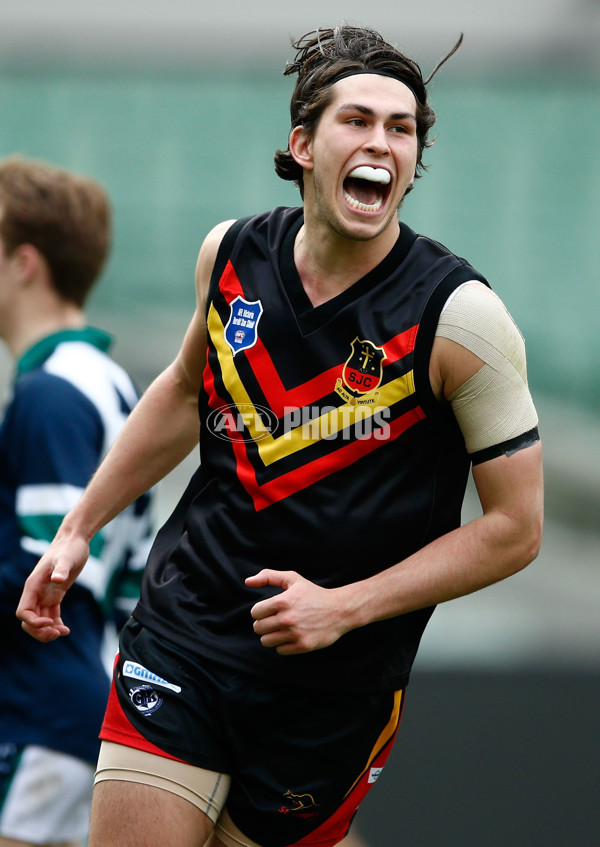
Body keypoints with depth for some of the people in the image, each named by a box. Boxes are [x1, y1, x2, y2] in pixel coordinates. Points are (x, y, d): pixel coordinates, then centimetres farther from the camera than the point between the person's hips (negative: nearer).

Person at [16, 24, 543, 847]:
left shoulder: (459, 317, -14)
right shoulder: (232, 253, -1)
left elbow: (515, 527, -11)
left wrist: (344, 607, -16)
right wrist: (79, 528, 20)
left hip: (335, 681, -3)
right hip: (183, 626, 3)